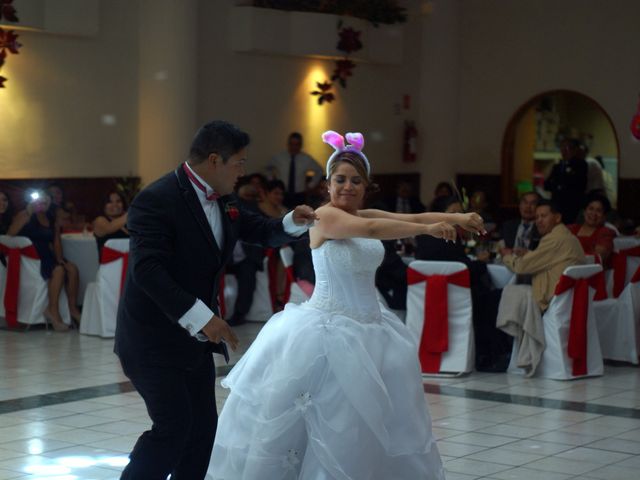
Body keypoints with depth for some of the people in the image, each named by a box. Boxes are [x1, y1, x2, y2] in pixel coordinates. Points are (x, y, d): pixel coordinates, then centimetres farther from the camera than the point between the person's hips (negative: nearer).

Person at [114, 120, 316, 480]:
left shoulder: (224, 202, 7)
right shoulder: (157, 201, -19)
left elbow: (263, 232, 19)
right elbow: (148, 270, -29)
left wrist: (294, 222, -3)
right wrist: (200, 317, -34)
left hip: (195, 338, 9)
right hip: (153, 338, -8)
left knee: (204, 426, 9)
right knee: (173, 425, -11)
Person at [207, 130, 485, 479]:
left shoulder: (366, 215, 9)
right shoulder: (325, 216, -13)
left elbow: (415, 217, 2)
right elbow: (371, 230, -29)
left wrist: (456, 218, -12)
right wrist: (427, 229, -32)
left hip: (368, 331, 8)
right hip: (327, 330, -8)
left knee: (368, 422, 14)